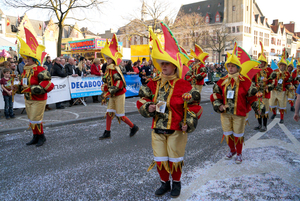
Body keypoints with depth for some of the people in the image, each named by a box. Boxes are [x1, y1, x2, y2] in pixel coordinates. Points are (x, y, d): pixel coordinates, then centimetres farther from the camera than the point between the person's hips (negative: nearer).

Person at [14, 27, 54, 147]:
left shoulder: (39, 70, -19)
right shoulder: (26, 70, 8)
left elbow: (49, 85, -25)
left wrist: (35, 89, -26)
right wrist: (19, 88, 3)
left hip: (38, 100, -9)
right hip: (28, 100, 9)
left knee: (35, 120, -4)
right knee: (31, 120, 16)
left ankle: (41, 137, 15)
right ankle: (36, 137, 29)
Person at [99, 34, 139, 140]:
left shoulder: (115, 69, -18)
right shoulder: (108, 69, 9)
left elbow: (119, 84, -25)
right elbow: (107, 83, 17)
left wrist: (108, 93, -23)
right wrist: (104, 92, 12)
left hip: (119, 95, -8)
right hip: (112, 96, 8)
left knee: (120, 115, -1)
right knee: (109, 113, 9)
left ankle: (134, 127, 18)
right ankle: (107, 132, 18)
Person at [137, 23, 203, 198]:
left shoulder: (184, 85, -11)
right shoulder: (154, 84, 1)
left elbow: (194, 106, -7)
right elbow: (142, 101, 8)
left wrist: (189, 123, -15)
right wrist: (148, 107, -13)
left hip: (176, 131, -4)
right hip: (158, 129, 4)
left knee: (175, 160, 11)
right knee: (159, 160, 14)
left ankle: (176, 183, 38)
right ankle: (165, 183, 39)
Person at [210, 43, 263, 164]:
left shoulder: (245, 81, -7)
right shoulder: (222, 81, 1)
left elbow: (252, 96, -1)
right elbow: (216, 95, 6)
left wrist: (258, 108, -7)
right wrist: (218, 105, -8)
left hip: (239, 113, -3)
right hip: (225, 113, 4)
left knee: (238, 135, 9)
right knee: (227, 134, 15)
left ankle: (239, 154, 31)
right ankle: (232, 150, 41)